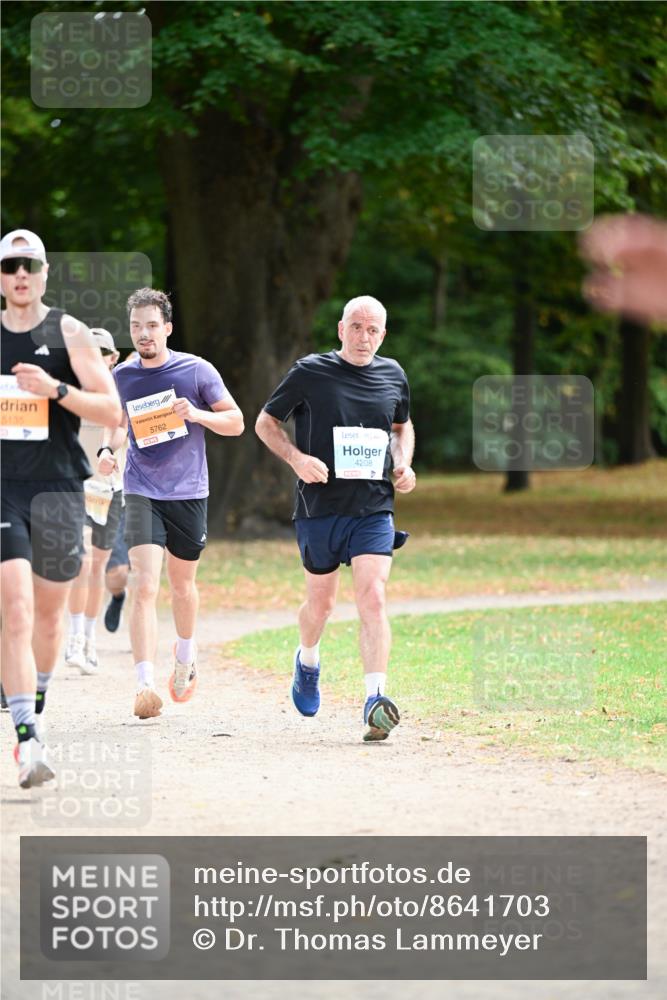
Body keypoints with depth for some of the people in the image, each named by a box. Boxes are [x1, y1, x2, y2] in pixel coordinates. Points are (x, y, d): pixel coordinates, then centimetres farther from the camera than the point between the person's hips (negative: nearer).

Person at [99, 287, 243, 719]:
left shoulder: (197, 371, -4)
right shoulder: (121, 377, 2)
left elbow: (236, 422, 0)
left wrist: (197, 414, -18)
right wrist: (109, 450, -3)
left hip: (189, 492, 0)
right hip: (142, 492, 0)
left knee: (182, 584, 15)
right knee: (144, 587, -15)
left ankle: (186, 655, 44)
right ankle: (146, 685, -22)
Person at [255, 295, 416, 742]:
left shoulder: (392, 376, 7)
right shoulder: (309, 373, -4)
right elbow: (265, 423, 5)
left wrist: (403, 465, 6)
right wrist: (296, 457, -13)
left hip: (374, 509, 1)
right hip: (319, 508, -1)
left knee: (373, 598, -15)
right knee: (321, 601, 12)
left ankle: (376, 699, -22)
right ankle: (308, 660, 45)